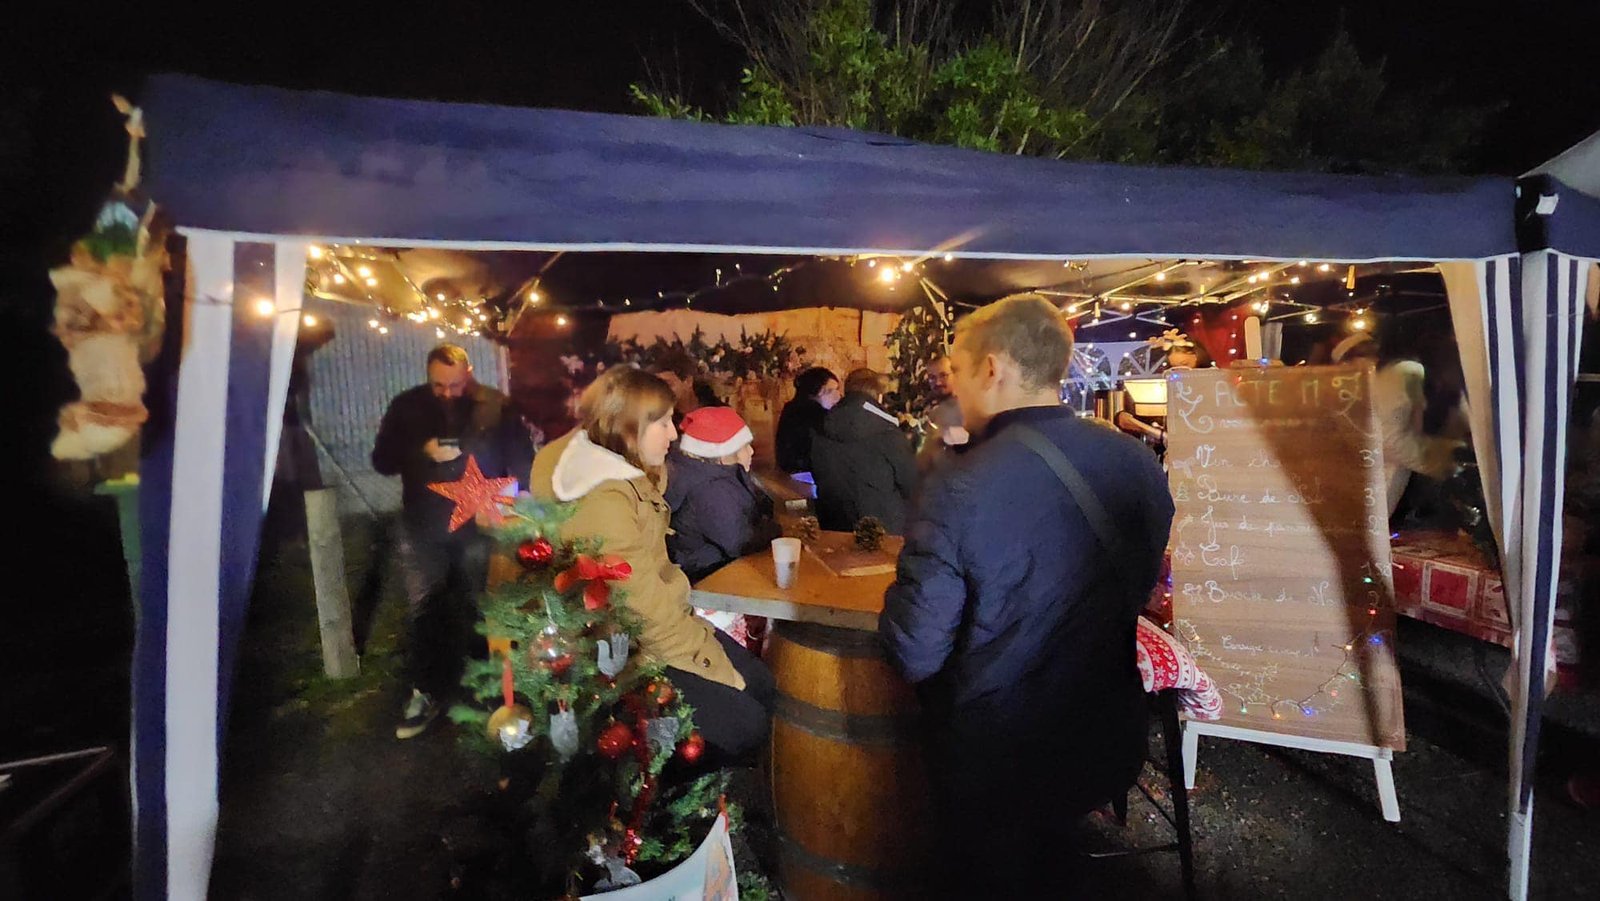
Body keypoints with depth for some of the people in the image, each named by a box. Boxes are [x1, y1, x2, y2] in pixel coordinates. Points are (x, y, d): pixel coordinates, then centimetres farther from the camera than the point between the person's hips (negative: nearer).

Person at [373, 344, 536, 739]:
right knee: (422, 610, 4)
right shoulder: (407, 406, 1)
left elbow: (521, 463, -2)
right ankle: (424, 693, 19)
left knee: (473, 609, 10)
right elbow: (382, 460, 2)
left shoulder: (496, 407, -5)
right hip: (423, 528, 1)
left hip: (478, 526, -1)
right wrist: (423, 452, -17)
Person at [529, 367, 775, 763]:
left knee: (762, 685, 8)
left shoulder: (629, 475, 2)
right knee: (744, 726, -9)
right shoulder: (602, 499, -28)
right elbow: (643, 606, -24)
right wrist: (714, 666, -15)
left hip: (659, 622, 10)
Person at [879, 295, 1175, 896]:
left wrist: (907, 584, -3)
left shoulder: (956, 491, -29)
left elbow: (915, 656, -22)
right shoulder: (1140, 465, -11)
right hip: (1110, 743, 5)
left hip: (995, 763, -4)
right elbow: (1138, 589, 5)